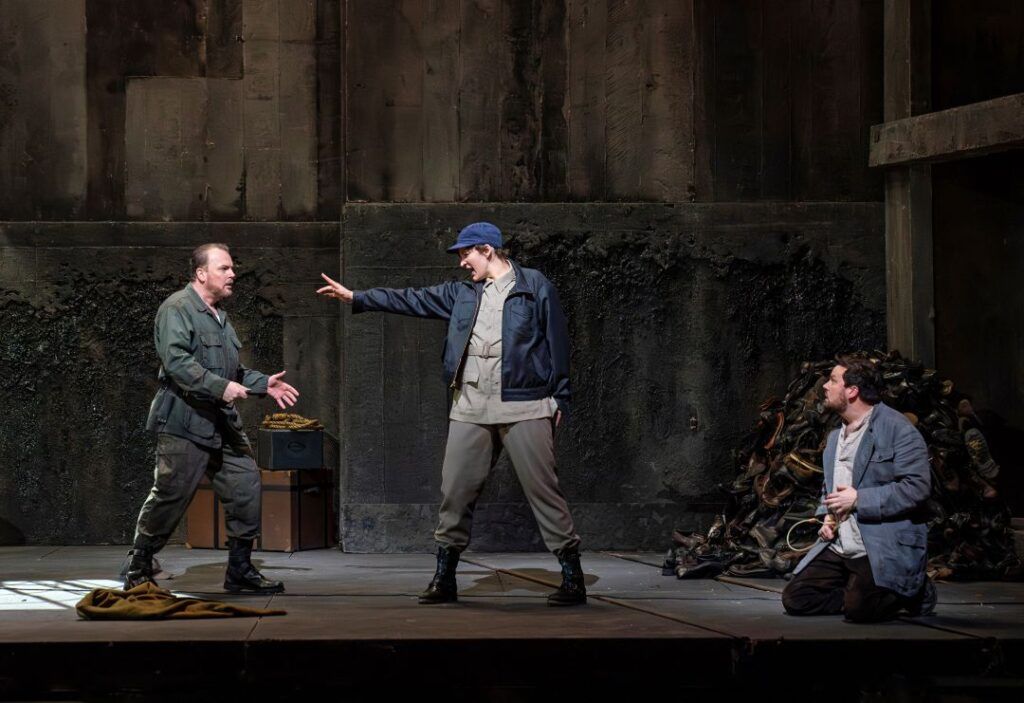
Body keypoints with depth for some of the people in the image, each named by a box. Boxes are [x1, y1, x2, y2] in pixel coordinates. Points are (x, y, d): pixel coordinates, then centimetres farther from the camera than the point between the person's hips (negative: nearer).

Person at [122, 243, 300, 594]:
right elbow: (177, 361, -22)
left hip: (223, 424, 9)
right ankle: (138, 571, 9)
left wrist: (264, 384, 15)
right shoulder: (177, 309, -10)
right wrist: (220, 387, -27)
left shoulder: (219, 316, 21)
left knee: (246, 487, 3)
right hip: (184, 423, -9)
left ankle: (240, 570, 12)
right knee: (169, 498, -5)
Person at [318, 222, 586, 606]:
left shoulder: (534, 286, 0)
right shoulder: (462, 293, 16)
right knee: (455, 491, 5)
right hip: (471, 409, 6)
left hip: (524, 406, -6)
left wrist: (559, 398, -5)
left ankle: (573, 578, -1)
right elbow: (411, 300, 17)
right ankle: (444, 578, 13)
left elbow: (556, 341, -1)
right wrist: (355, 297, 14)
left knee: (542, 488, -7)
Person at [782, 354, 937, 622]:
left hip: (885, 549, -8)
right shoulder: (836, 437, 19)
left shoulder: (897, 429, -9)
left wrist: (859, 499, -19)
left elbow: (917, 487, -19)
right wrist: (827, 517, 9)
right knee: (795, 599, -5)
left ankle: (914, 591, 2)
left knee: (858, 608, -28)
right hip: (838, 548, 8)